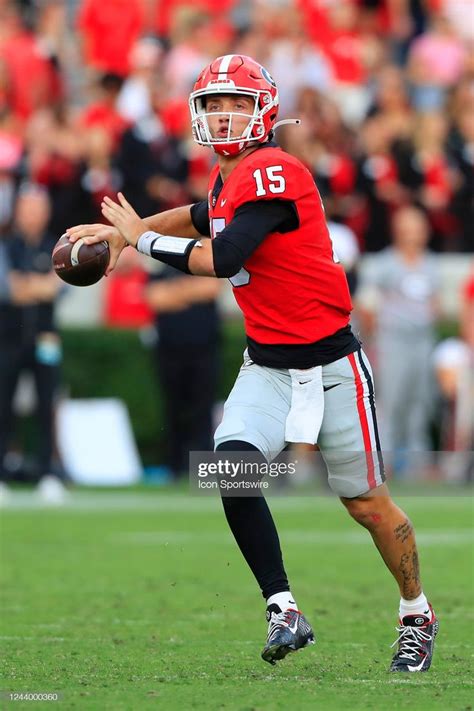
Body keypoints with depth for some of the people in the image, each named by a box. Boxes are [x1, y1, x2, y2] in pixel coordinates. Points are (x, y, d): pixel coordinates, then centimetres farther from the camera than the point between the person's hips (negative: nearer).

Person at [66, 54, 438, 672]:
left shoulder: (274, 174, -20)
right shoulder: (227, 179, 7)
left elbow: (221, 260, -27)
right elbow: (203, 217, 31)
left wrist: (141, 238, -14)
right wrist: (122, 229, 23)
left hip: (328, 363, -7)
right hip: (266, 364, 7)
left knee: (367, 504, 4)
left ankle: (418, 616, 26)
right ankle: (283, 611, -12)